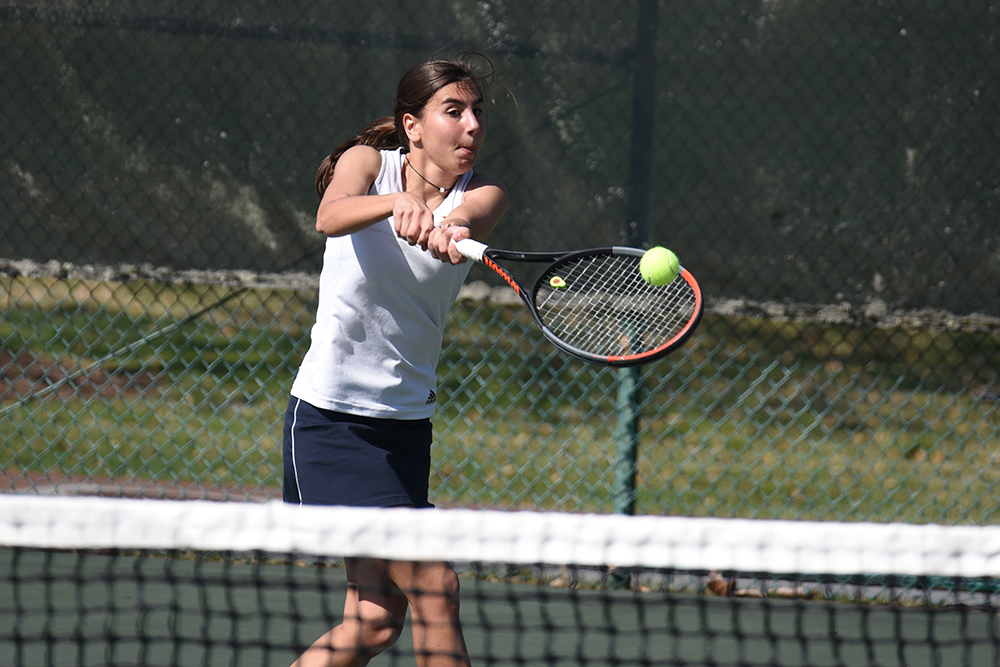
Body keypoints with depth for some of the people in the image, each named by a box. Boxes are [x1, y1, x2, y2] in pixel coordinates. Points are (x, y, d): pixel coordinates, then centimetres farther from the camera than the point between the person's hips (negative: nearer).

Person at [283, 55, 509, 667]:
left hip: (407, 420, 5)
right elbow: (331, 215, -29)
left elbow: (470, 214, -26)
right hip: (331, 414, -5)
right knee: (434, 585, -15)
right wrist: (396, 203, -50)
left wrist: (449, 232, -50)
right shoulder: (370, 163, -5)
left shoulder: (483, 195, 0)